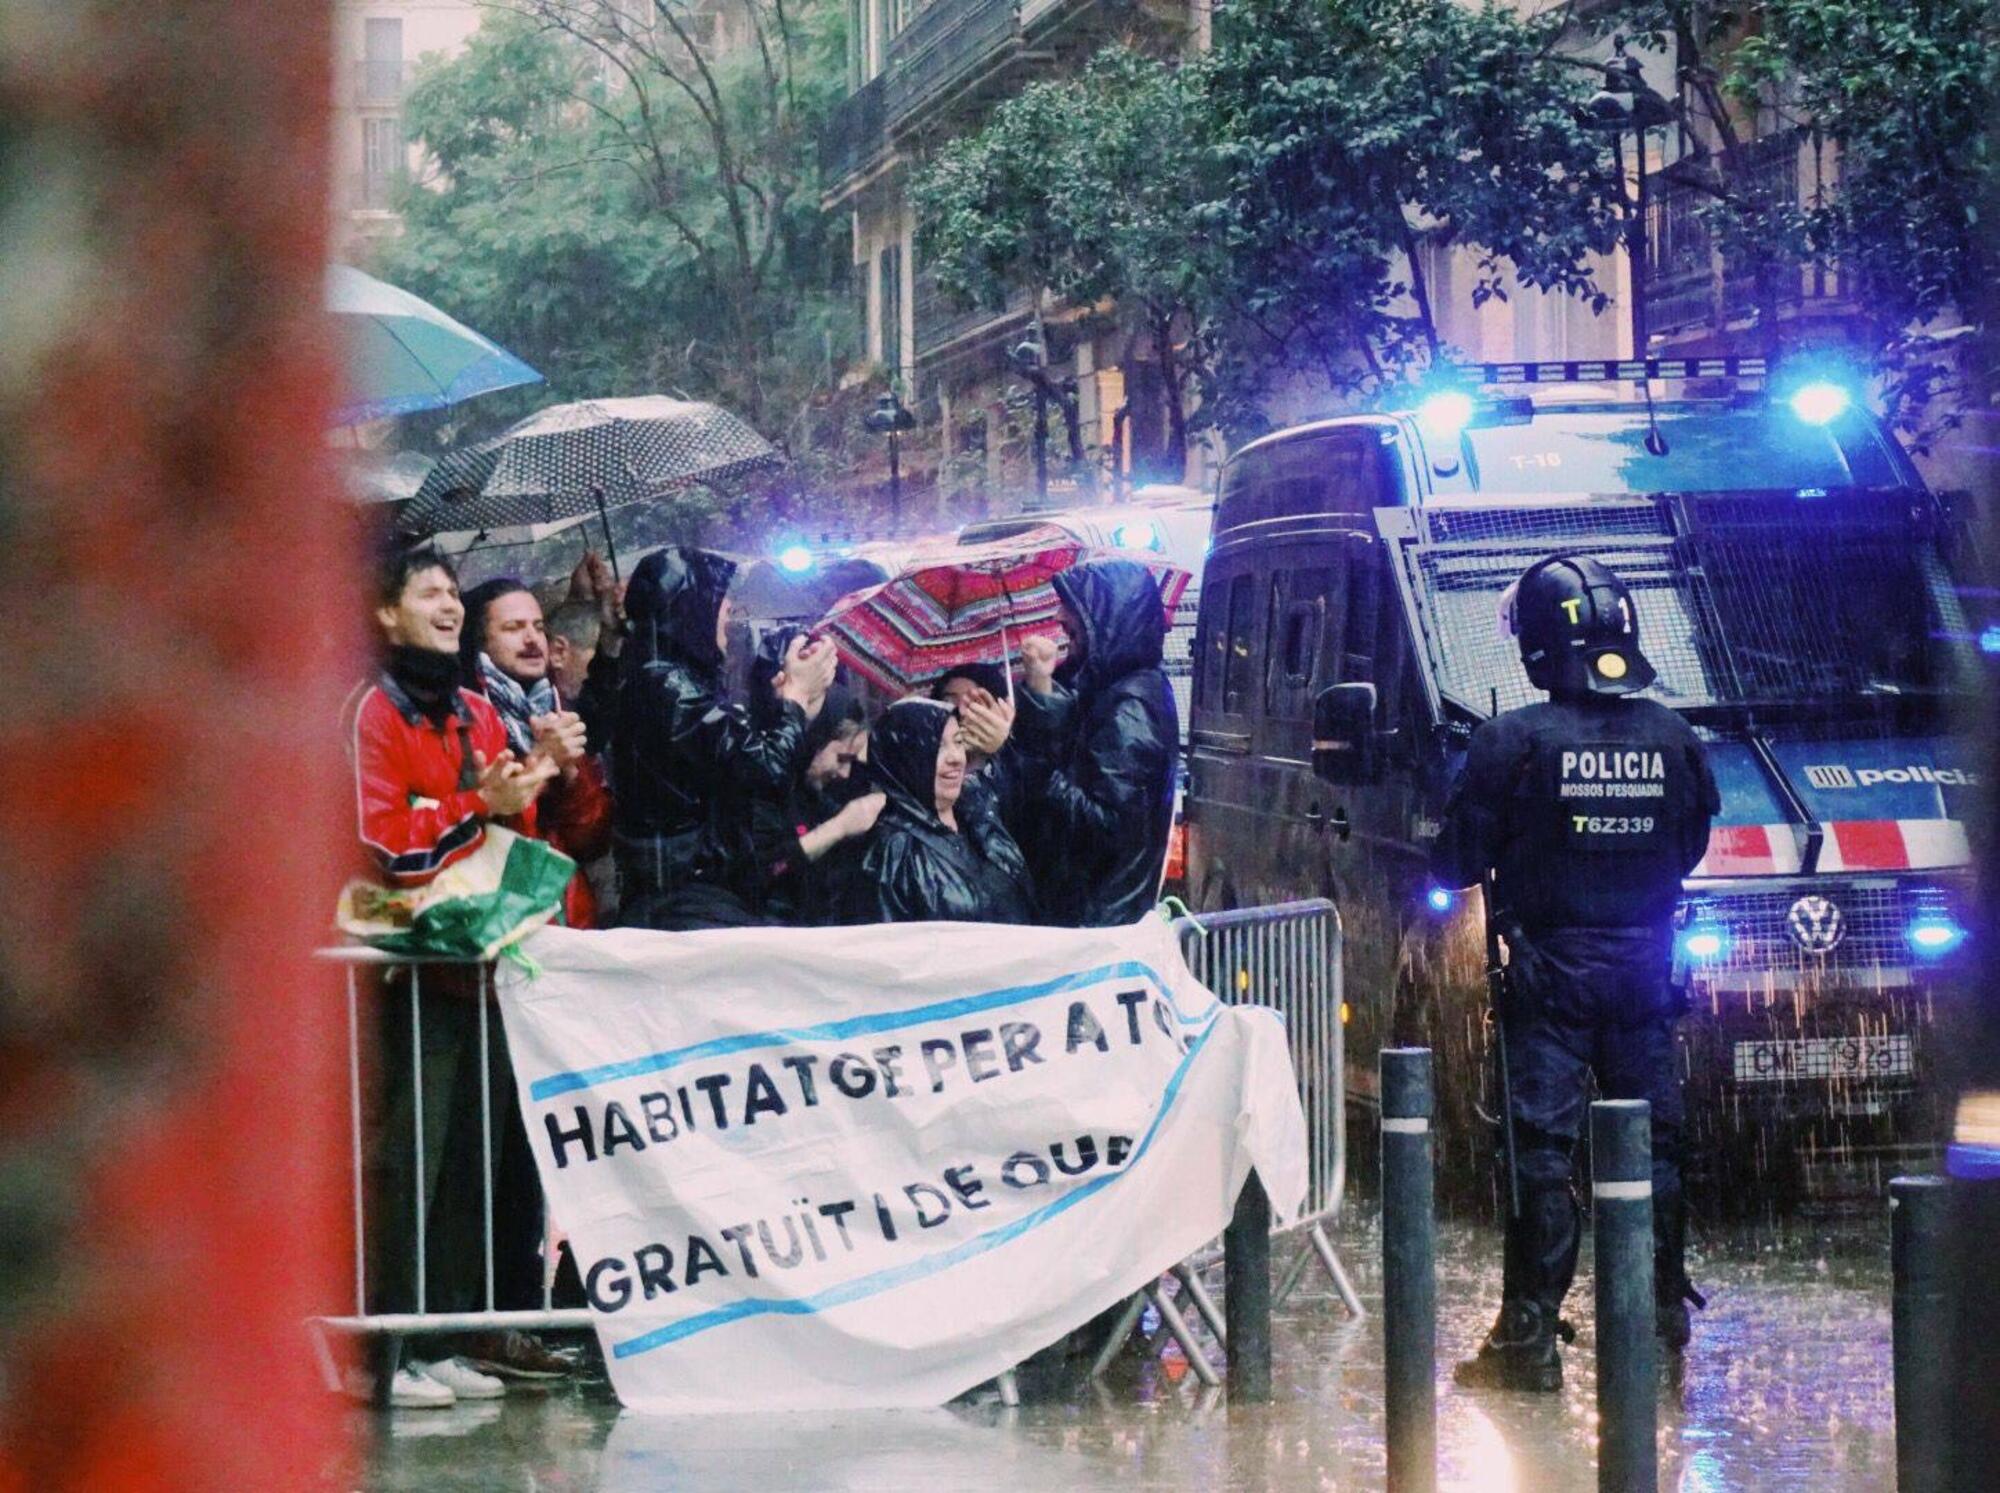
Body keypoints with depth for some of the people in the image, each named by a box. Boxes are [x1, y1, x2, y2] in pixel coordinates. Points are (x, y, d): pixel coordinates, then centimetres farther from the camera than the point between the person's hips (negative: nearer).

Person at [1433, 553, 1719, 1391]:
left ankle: (1529, 1336, -4)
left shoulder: (1513, 741, -12)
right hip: (1645, 963, 4)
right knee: (1655, 1139, 13)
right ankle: (1663, 1307, 21)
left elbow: (1457, 863, -8)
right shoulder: (1672, 739, 2)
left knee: (1540, 1148, -2)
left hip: (1550, 971, -4)